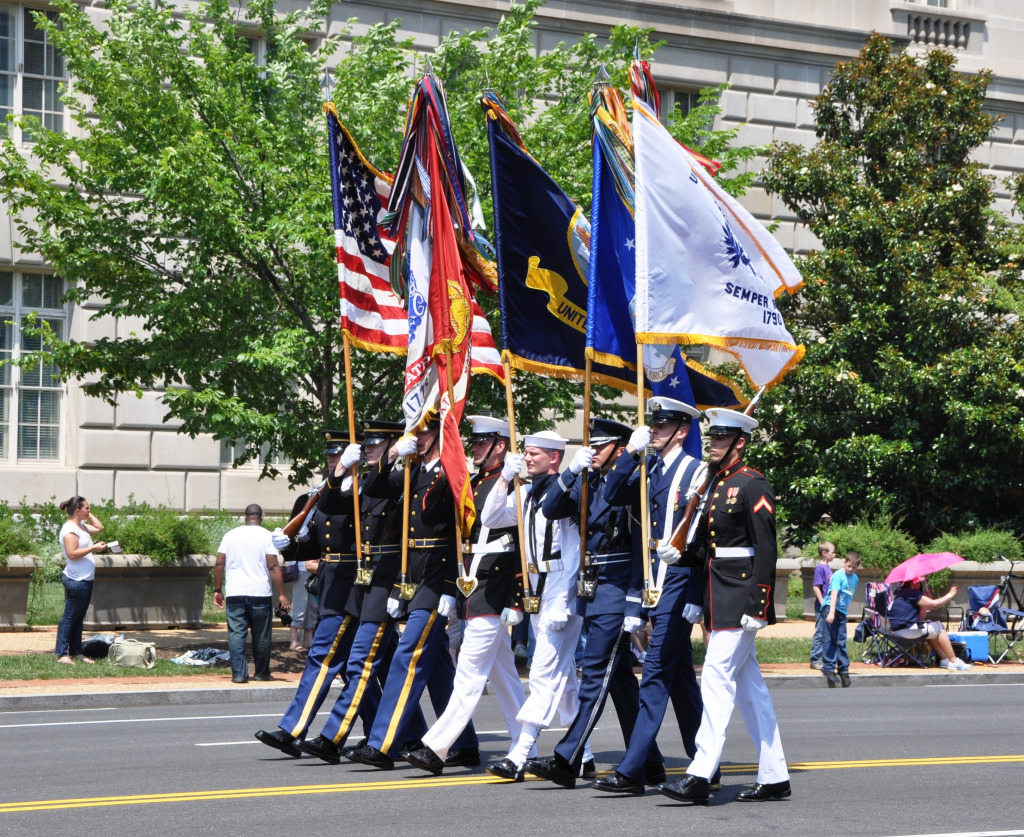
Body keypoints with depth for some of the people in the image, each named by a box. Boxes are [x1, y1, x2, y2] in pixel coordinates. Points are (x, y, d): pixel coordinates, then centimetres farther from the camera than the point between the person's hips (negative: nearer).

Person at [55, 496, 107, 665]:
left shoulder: (81, 526, 14)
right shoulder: (70, 529, -15)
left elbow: (99, 528, 27)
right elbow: (72, 554, -22)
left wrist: (89, 514, 15)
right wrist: (93, 548, -20)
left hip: (86, 580, 10)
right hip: (76, 580, -10)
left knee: (79, 618, 13)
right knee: (69, 617, -7)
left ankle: (76, 652, 18)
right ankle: (62, 654, -6)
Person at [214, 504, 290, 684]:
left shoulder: (230, 535, 9)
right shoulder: (266, 536, -1)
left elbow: (219, 564, 7)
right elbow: (273, 567, -6)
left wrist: (217, 590, 15)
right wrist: (281, 594, -5)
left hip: (234, 594, 2)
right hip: (259, 593, -2)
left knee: (236, 634, 1)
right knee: (261, 635, 9)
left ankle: (239, 674, -5)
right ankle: (261, 673, 16)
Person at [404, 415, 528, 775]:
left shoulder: (512, 485, -9)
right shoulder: (473, 484, 16)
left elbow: (525, 549, -13)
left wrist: (516, 602, -16)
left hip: (492, 592, -9)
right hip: (471, 589, 9)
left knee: (470, 672, -9)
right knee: (502, 673, 12)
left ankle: (436, 748, -13)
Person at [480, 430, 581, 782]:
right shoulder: (527, 494, 12)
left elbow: (575, 554, -16)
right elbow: (489, 518, 6)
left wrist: (561, 604, -20)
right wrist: (505, 478, -4)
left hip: (563, 592, -9)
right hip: (537, 592, 9)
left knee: (545, 673, -12)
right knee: (563, 676, 15)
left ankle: (519, 757, -16)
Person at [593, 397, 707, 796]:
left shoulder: (696, 472, -6)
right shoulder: (650, 470, 15)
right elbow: (613, 496, 4)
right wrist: (630, 453, -5)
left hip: (679, 581, -8)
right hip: (651, 581, 8)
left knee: (656, 672, -12)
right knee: (679, 676, 12)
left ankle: (632, 770, -15)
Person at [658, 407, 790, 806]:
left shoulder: (752, 486, -10)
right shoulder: (714, 485, 16)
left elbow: (765, 549, -14)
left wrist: (757, 604, -19)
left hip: (739, 600, -9)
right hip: (717, 599, 9)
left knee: (717, 677, -13)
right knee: (748, 684, 10)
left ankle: (700, 776, -15)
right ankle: (775, 776, 15)